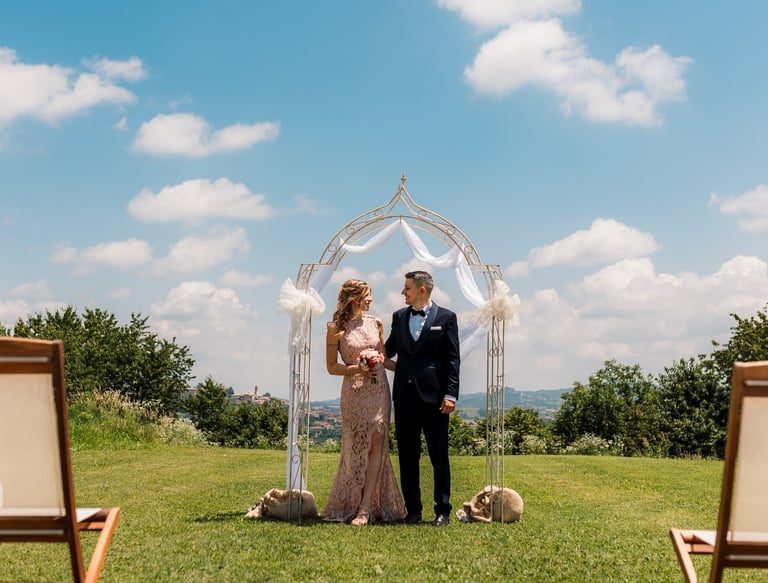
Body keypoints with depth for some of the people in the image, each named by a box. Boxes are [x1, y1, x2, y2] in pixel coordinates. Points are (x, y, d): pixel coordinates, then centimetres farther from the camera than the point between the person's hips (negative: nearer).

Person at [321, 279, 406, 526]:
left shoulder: (375, 323, 8)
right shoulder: (336, 328, -3)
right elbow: (331, 366, -1)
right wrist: (357, 369, -14)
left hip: (379, 390, 4)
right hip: (354, 392, -4)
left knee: (377, 444, -3)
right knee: (357, 448, 1)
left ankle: (366, 508, -1)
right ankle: (351, 504, 15)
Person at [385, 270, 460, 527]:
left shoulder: (446, 317, -1)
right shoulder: (399, 316, 12)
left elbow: (453, 359, -3)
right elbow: (389, 349, 19)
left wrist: (450, 394, -10)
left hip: (433, 396, -4)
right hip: (405, 396, 5)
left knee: (439, 456, 1)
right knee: (407, 456, 8)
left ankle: (443, 510, 9)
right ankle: (413, 510, 17)